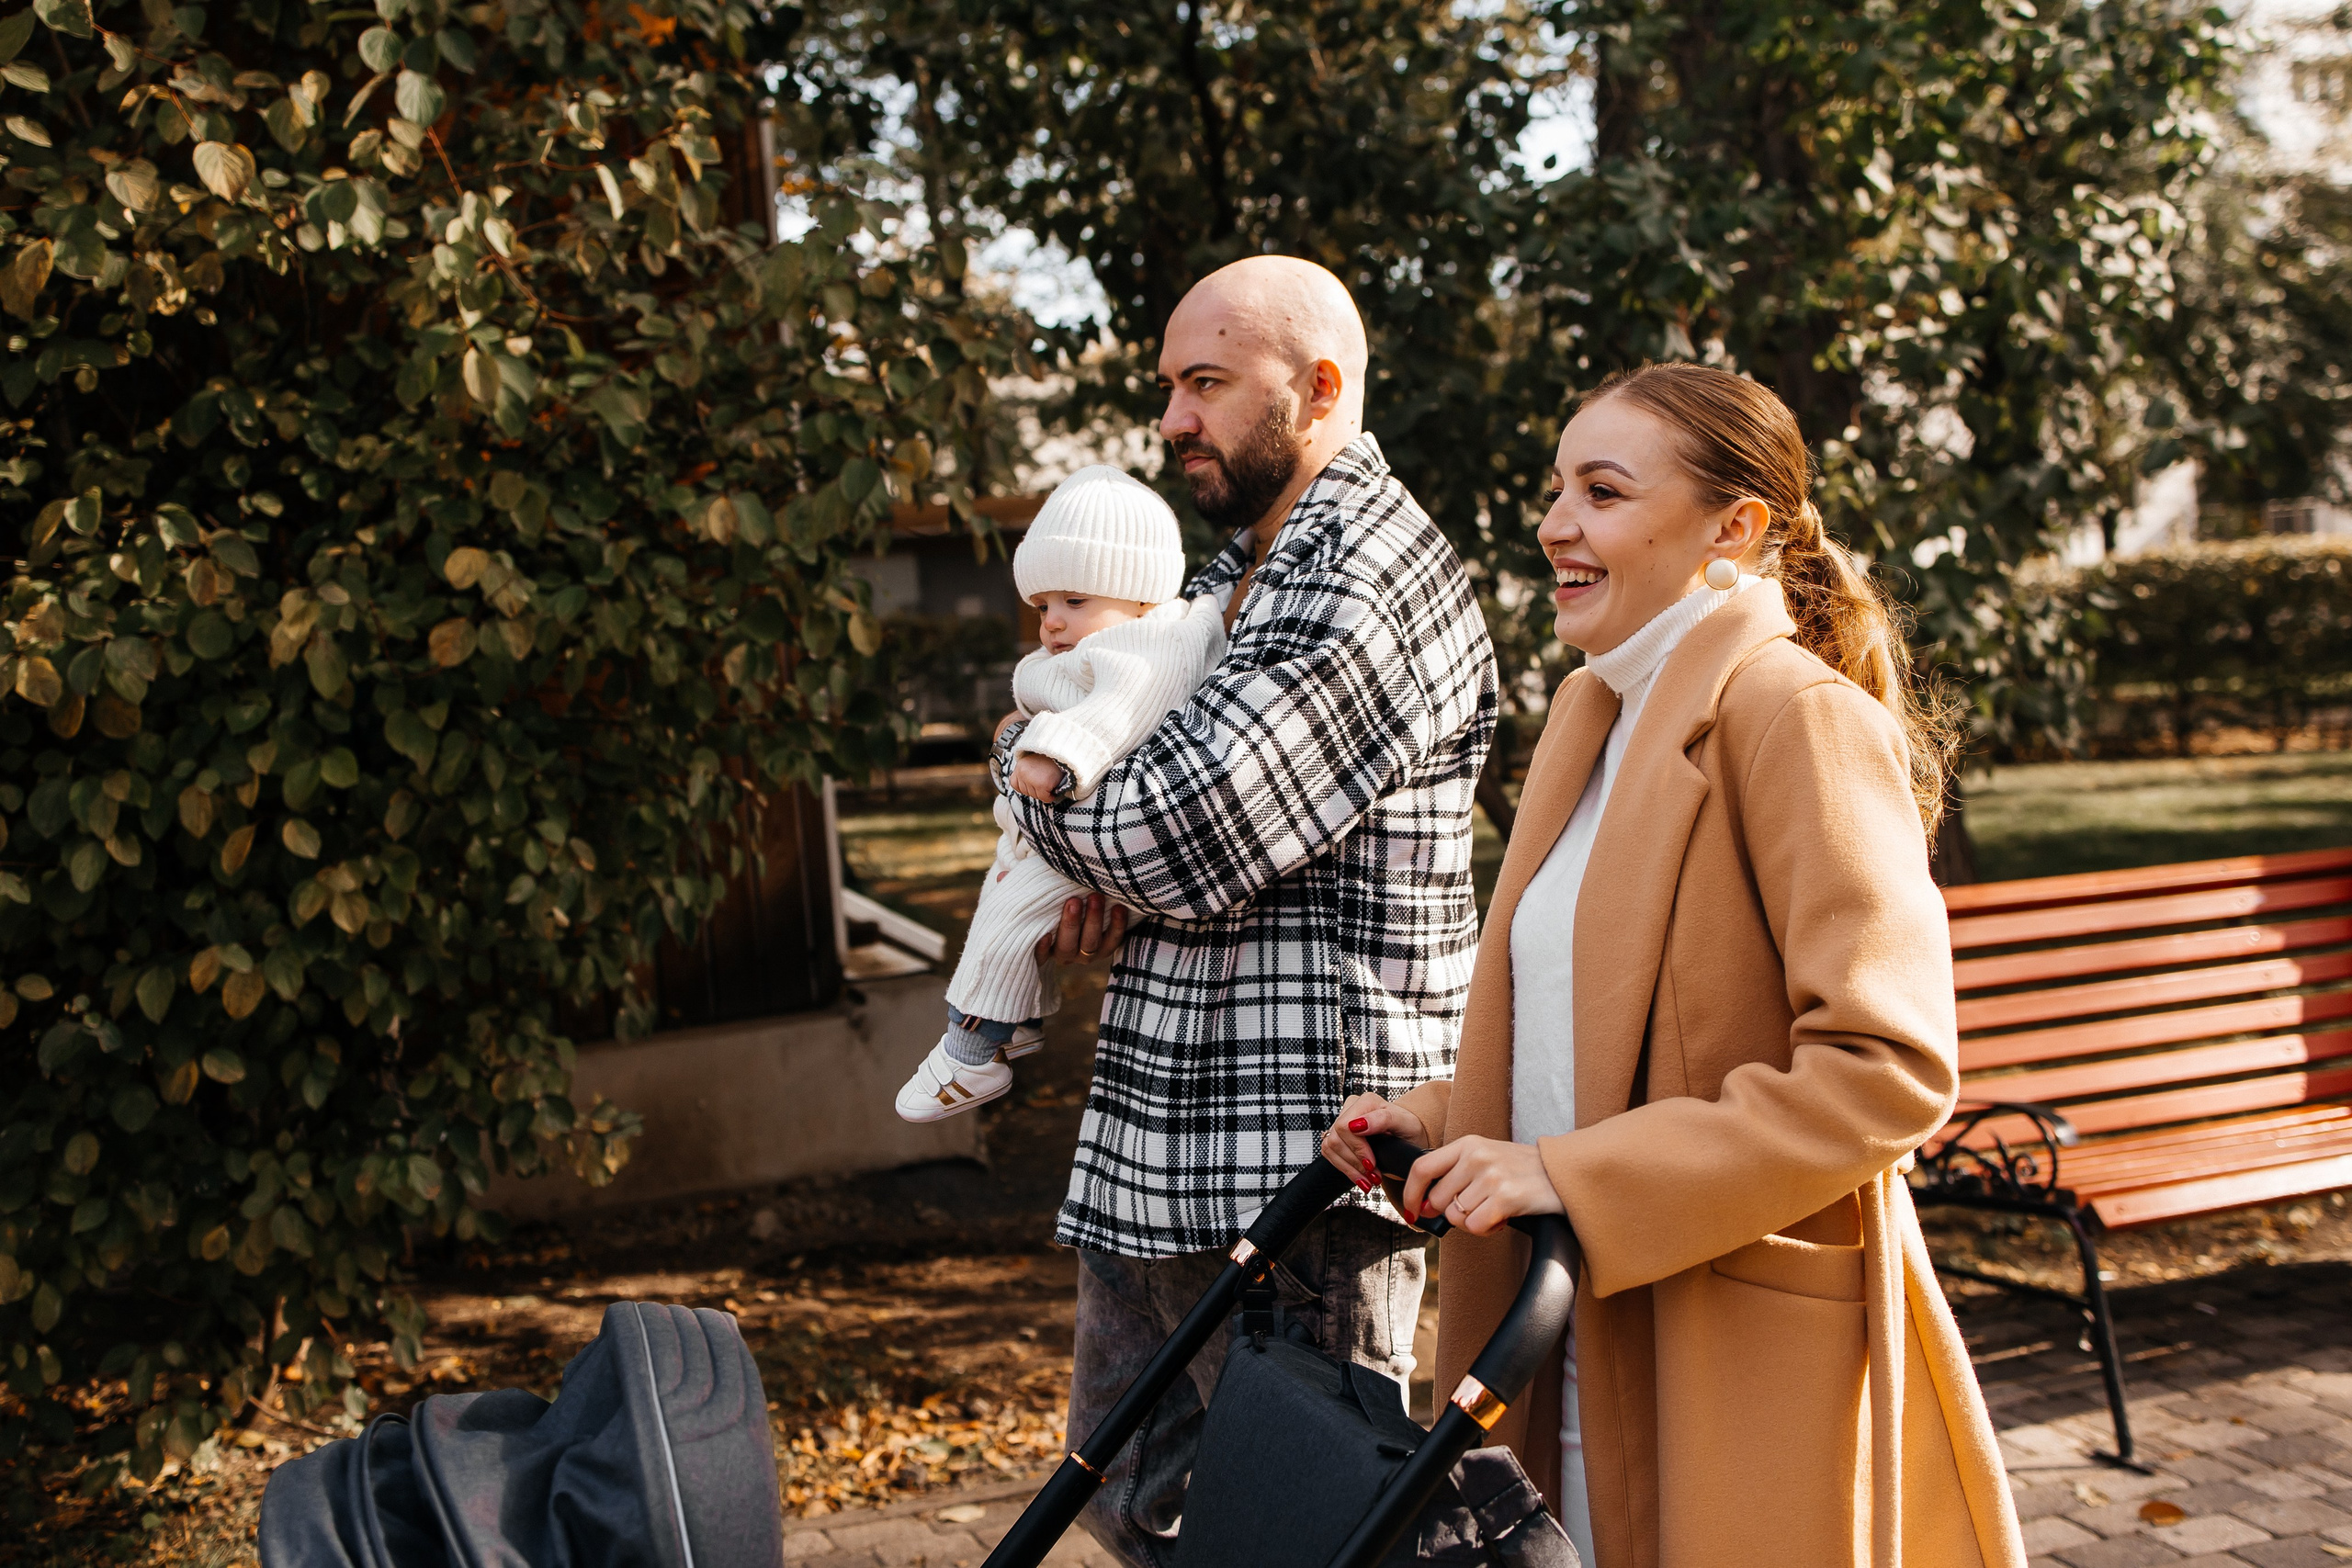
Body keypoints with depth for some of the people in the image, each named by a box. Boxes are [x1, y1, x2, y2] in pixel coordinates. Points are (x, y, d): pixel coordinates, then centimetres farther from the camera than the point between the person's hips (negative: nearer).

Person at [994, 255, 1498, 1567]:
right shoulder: (1240, 570, 16)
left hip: (1297, 1167, -10)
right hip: (1155, 1153, 10)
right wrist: (1099, 866, 0)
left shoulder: (1375, 583, -15)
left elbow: (1174, 839, -22)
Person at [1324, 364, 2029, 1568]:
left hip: (1745, 1380, -7)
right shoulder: (1592, 713, 12)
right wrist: (1442, 1116, 5)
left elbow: (1888, 1068, -23)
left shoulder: (1796, 715, -15)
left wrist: (1576, 1174, -24)